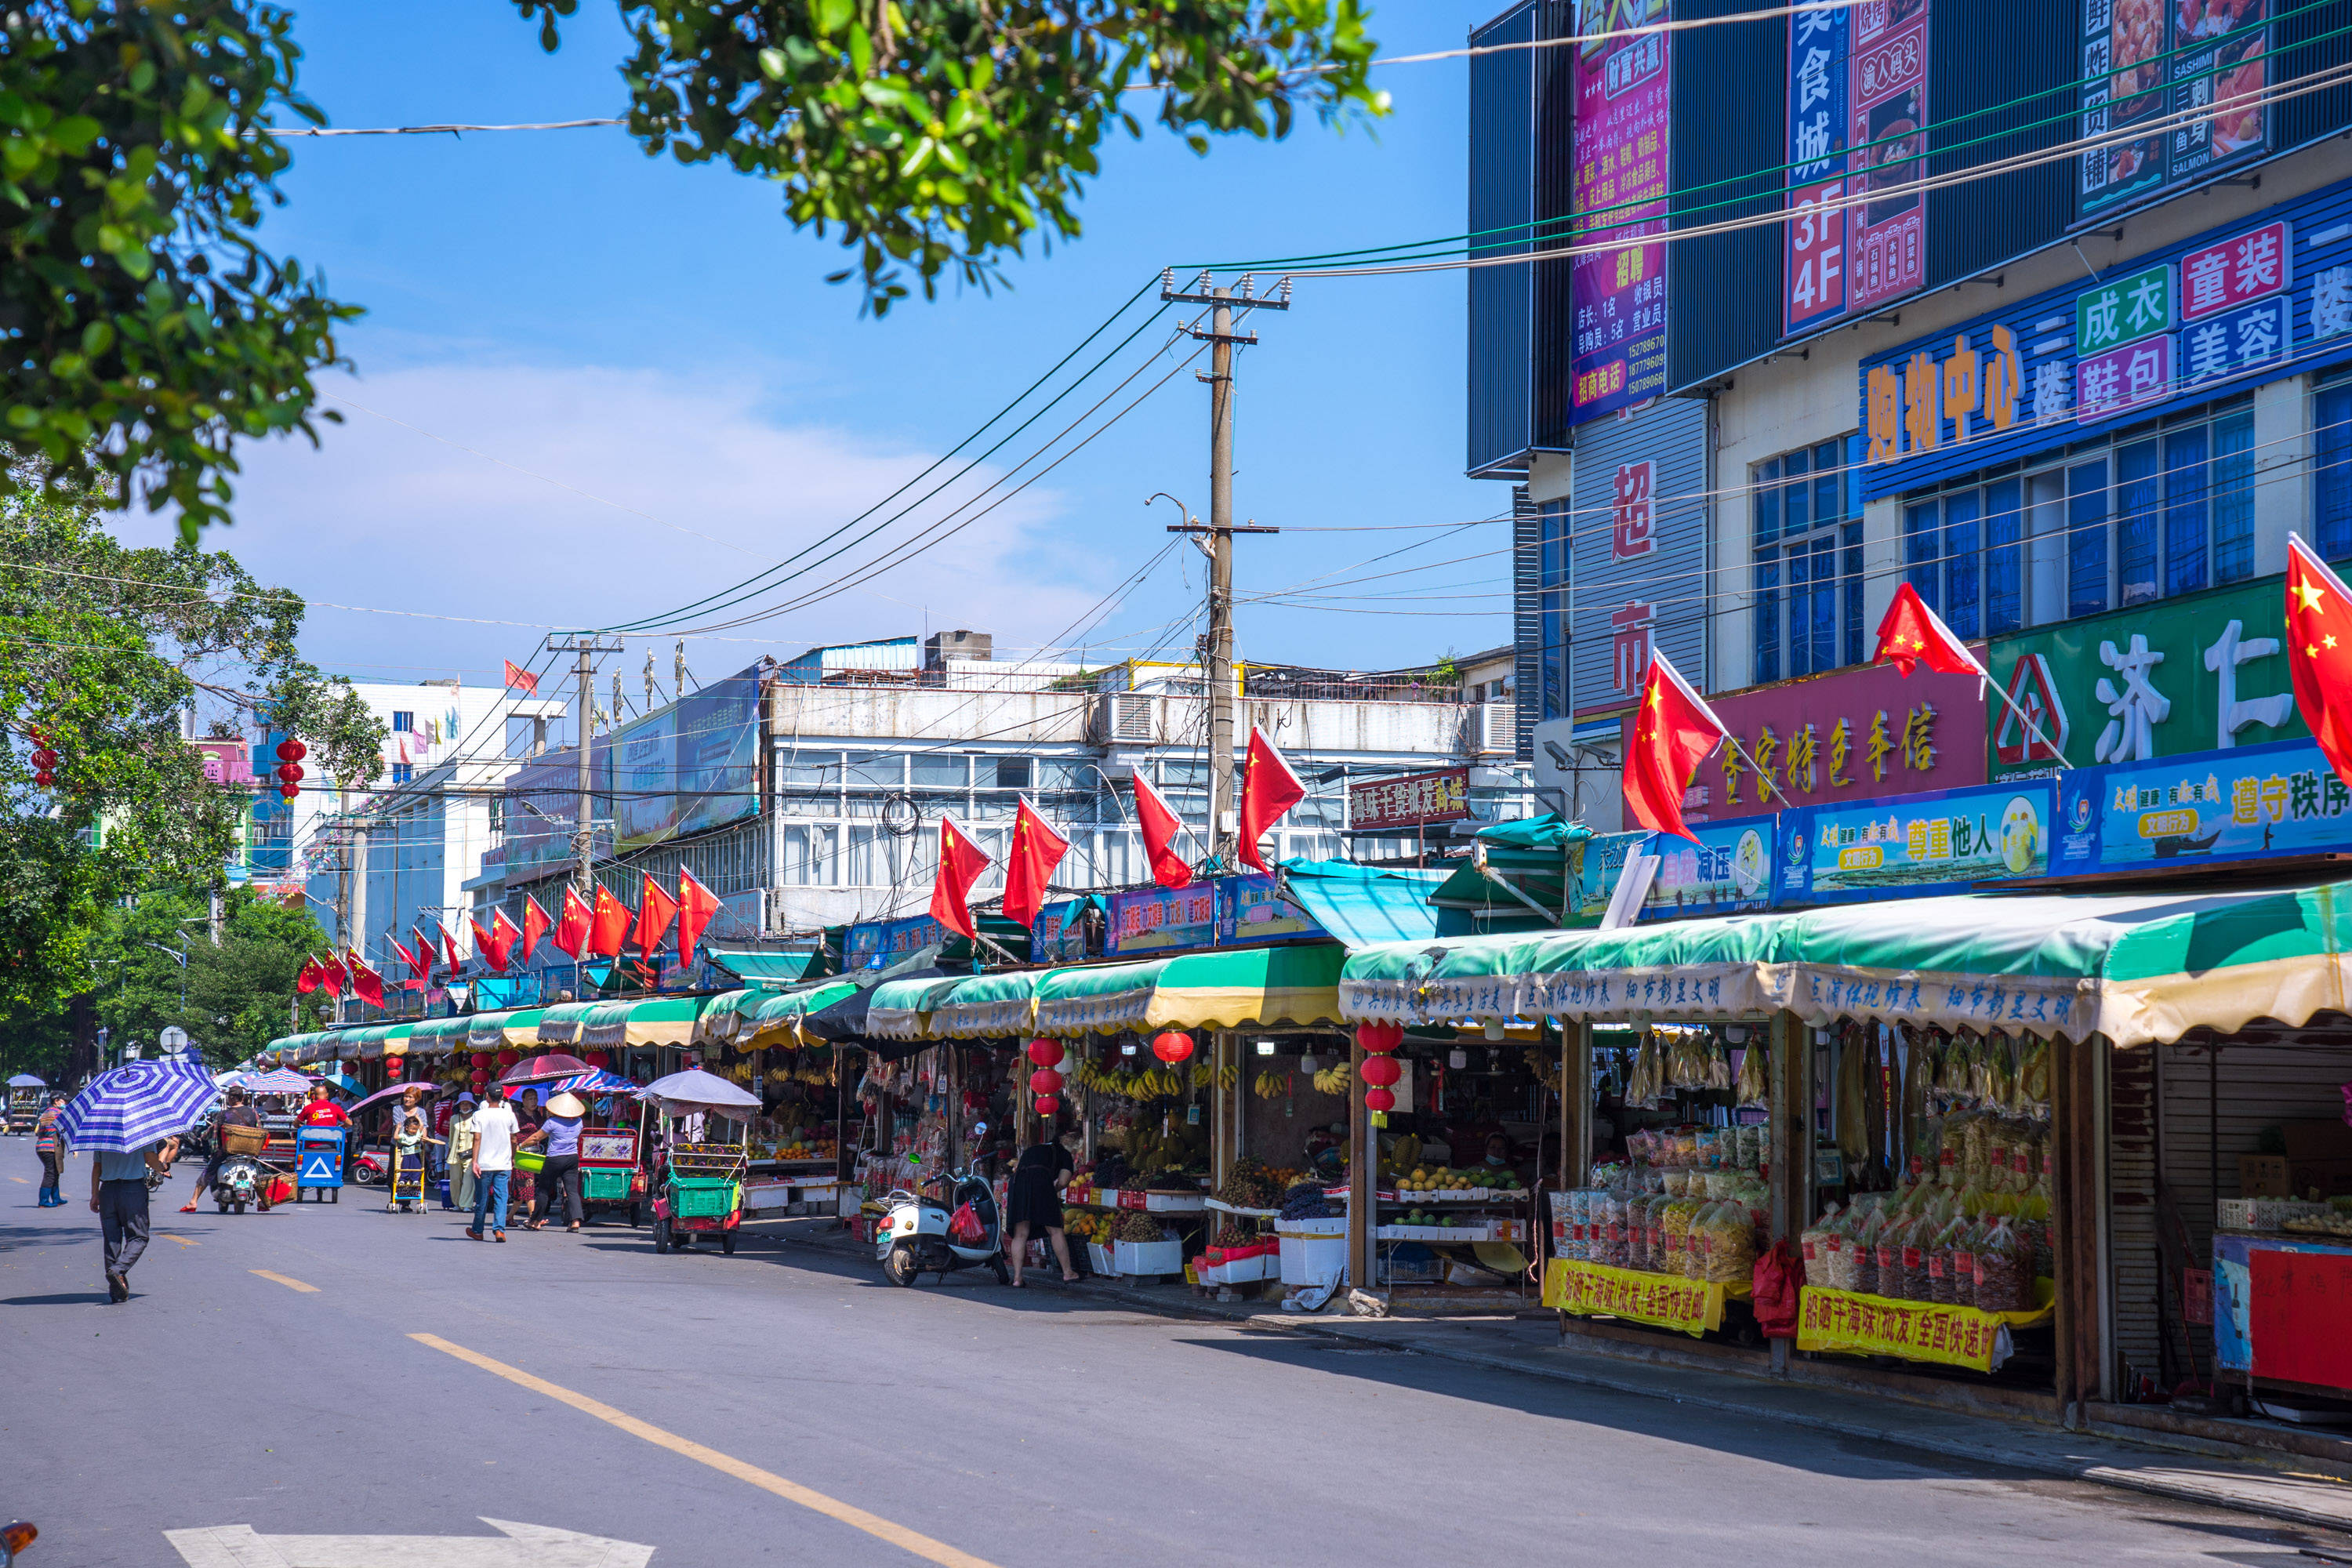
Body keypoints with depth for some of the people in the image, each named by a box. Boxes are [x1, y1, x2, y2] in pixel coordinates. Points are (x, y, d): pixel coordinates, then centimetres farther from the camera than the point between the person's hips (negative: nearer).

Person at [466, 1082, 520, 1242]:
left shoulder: (479, 1115, -4)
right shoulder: (509, 1116, 1)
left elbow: (477, 1139, -11)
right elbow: (513, 1140, 9)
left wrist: (474, 1161, -11)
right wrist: (513, 1158, 23)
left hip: (484, 1164, -1)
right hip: (503, 1164, 1)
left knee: (482, 1199, 10)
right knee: (501, 1197, 1)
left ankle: (477, 1231, 23)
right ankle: (499, 1229, -13)